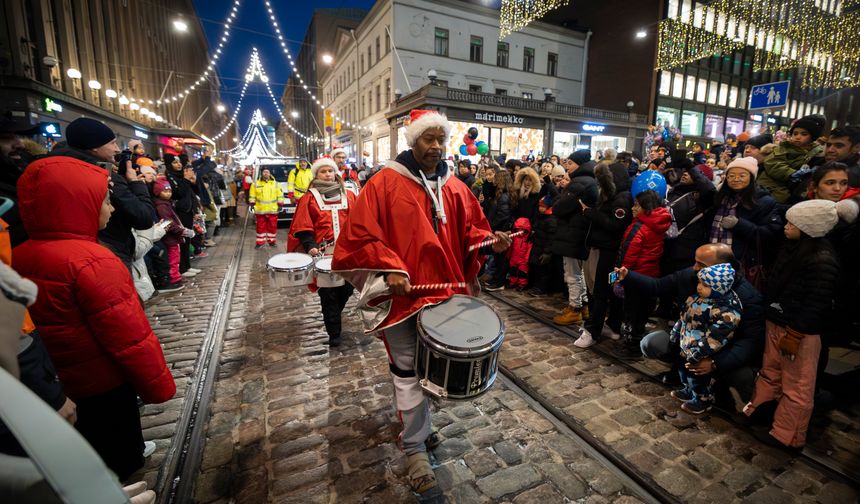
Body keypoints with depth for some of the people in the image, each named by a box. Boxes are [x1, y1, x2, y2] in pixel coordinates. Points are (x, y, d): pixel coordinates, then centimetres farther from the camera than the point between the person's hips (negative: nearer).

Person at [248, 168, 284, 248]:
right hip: (260, 210, 0)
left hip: (272, 210, 1)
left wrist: (280, 204, 1)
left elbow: (280, 195, 7)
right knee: (261, 226, 3)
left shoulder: (275, 183, 8)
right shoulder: (256, 183, 6)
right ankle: (260, 242, 11)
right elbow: (252, 195, 8)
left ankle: (272, 241, 15)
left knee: (272, 226, 3)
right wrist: (252, 204, 2)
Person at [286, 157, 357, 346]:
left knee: (347, 288, 10)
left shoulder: (348, 195, 9)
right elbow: (303, 228, -2)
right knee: (328, 294, 3)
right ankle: (334, 333, 15)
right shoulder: (309, 199, 2)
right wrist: (310, 246, -15)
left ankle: (333, 316, 39)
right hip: (324, 254, -2)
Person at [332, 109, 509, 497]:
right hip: (402, 291, -5)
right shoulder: (385, 183, -7)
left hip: (445, 288, 6)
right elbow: (360, 234, -11)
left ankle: (413, 421, 47)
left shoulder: (454, 188, 8)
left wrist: (490, 241, -8)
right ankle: (415, 449, 22)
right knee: (409, 371, 4)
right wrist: (389, 270, -20)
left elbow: (469, 231, 12)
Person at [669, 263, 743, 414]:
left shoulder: (727, 310, -29)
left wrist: (697, 354, -27)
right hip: (686, 346, 8)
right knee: (684, 369, 26)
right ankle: (688, 391, 48)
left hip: (701, 355, -8)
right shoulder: (699, 296, -2)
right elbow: (685, 316, 11)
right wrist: (675, 333, 17)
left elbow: (715, 337, -29)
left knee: (698, 378, 12)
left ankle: (702, 400, 36)